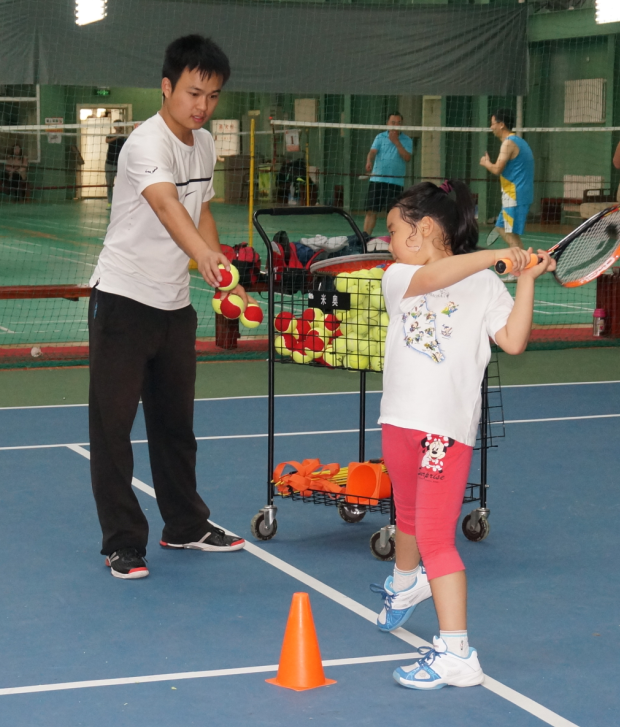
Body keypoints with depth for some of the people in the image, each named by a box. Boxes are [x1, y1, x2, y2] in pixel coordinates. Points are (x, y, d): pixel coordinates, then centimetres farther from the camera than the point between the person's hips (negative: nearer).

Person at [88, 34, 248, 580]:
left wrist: (225, 276, 12)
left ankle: (185, 526, 29)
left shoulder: (205, 145, 6)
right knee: (113, 422, -3)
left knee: (175, 420, 16)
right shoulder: (147, 144, -21)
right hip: (124, 300, -7)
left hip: (175, 304, 8)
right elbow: (166, 205, -39)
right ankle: (123, 542, 4)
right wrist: (203, 254, -56)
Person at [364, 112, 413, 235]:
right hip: (377, 179, 0)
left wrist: (396, 141, -12)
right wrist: (369, 162, -29)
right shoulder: (380, 137, 7)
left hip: (396, 181, 0)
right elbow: (373, 152, -8)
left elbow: (407, 157, -7)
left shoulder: (407, 140, 7)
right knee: (371, 211, -3)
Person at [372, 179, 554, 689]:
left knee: (435, 537, -11)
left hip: (448, 430, -5)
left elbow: (513, 341, -11)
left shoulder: (485, 285, -2)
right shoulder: (398, 278, 4)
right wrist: (492, 254, -24)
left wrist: (526, 280, -15)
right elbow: (431, 277, -18)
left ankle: (456, 654, -9)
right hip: (401, 421, 5)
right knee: (408, 518, 27)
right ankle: (406, 583, 57)